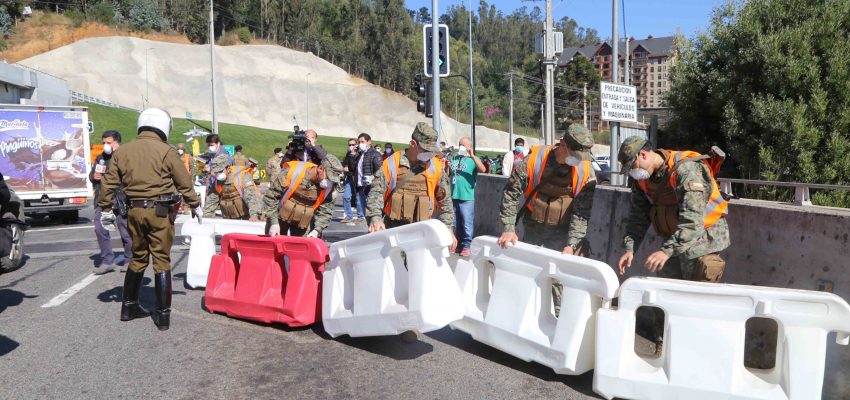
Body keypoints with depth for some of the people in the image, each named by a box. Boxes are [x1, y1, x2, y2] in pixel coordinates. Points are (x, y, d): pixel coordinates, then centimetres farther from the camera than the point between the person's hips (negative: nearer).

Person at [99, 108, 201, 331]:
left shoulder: (123, 151, 7)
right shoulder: (166, 151, -7)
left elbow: (109, 183, 8)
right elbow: (184, 183, -2)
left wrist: (106, 209, 18)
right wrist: (194, 206, 11)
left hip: (135, 210, 5)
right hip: (160, 211, -4)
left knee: (138, 258, 19)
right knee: (162, 261, 1)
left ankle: (129, 306, 29)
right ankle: (163, 315, 4)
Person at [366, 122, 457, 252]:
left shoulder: (436, 166, 6)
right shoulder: (391, 163, 0)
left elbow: (444, 200, 10)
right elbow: (376, 193, -4)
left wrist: (448, 229, 7)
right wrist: (375, 217, -20)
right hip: (393, 228, 0)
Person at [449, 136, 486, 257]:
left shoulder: (473, 160, -4)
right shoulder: (454, 159, 12)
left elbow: (483, 170, -22)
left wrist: (472, 156, -29)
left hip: (467, 197, -5)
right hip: (454, 196, 5)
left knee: (467, 223, -1)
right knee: (455, 223, 15)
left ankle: (466, 246, 8)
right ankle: (458, 243, 28)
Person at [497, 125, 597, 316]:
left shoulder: (586, 171, -13)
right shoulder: (533, 160, -16)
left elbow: (581, 213, -12)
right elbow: (511, 194, -9)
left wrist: (571, 245, -20)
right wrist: (508, 229, -12)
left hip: (563, 231, -1)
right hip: (534, 228, 1)